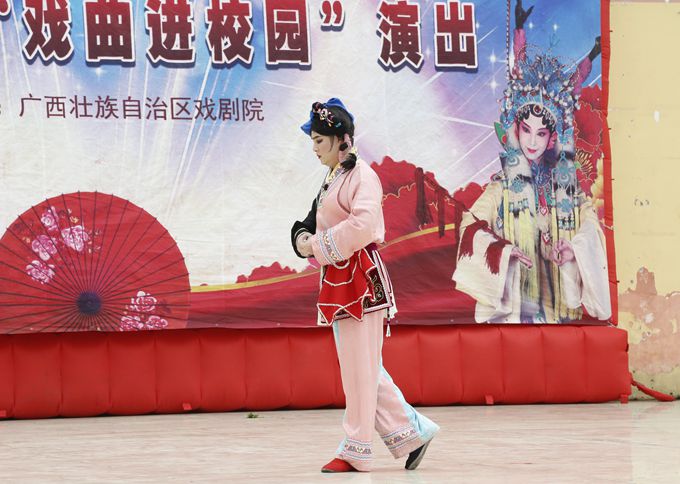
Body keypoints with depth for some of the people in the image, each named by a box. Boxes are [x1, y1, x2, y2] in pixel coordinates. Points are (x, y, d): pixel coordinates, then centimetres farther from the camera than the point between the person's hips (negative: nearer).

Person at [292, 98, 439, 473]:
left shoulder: (362, 175, -10)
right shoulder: (331, 180, 17)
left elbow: (362, 226, -23)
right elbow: (316, 222, 24)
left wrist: (318, 245, -15)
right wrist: (303, 236, 2)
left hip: (361, 279, -10)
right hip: (337, 281, 10)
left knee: (360, 367, -4)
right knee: (358, 368, 10)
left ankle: (356, 449, 2)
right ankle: (411, 431, 15)